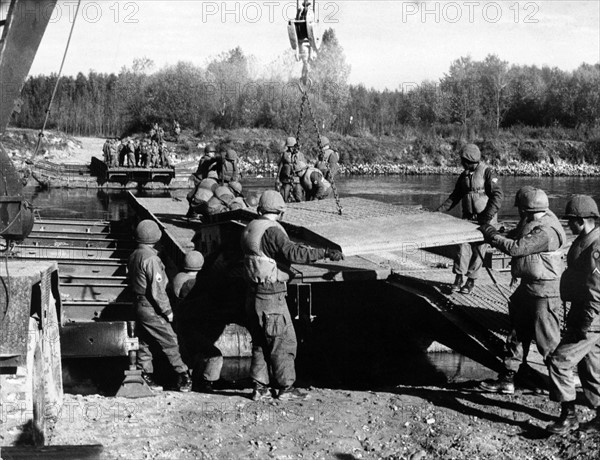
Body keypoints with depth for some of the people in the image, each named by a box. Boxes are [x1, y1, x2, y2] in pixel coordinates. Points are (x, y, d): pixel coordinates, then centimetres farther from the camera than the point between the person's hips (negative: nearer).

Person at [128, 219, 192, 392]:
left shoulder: (133, 256, 8)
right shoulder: (151, 258, -20)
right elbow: (157, 290, -21)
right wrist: (167, 310, -14)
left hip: (138, 305, 9)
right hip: (152, 309, -9)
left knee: (143, 343, 14)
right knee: (170, 342, -1)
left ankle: (146, 378, 18)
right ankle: (183, 376, 4)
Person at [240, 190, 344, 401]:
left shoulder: (250, 229, 10)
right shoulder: (272, 231, -18)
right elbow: (294, 253, -30)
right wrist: (325, 253, -30)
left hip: (254, 294, 9)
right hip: (271, 296, -9)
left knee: (260, 342, 15)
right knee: (283, 342, 2)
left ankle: (260, 387, 18)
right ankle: (286, 387, 9)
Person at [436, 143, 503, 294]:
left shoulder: (487, 172, -9)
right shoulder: (463, 176, 10)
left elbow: (497, 195, -14)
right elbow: (455, 196, 19)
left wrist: (488, 215, -23)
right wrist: (440, 209, 8)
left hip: (484, 219, -5)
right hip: (468, 218, 5)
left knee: (478, 248, -1)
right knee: (463, 245, -6)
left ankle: (471, 280, 8)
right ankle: (458, 278, -1)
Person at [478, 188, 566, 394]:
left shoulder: (545, 232, -25)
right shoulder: (533, 223, 5)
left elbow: (515, 248, -26)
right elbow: (515, 237, 16)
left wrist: (491, 235, -15)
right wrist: (493, 234, 1)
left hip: (543, 291, -10)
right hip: (528, 287, 10)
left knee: (548, 339, 2)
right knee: (517, 333, 14)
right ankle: (507, 379, 23)